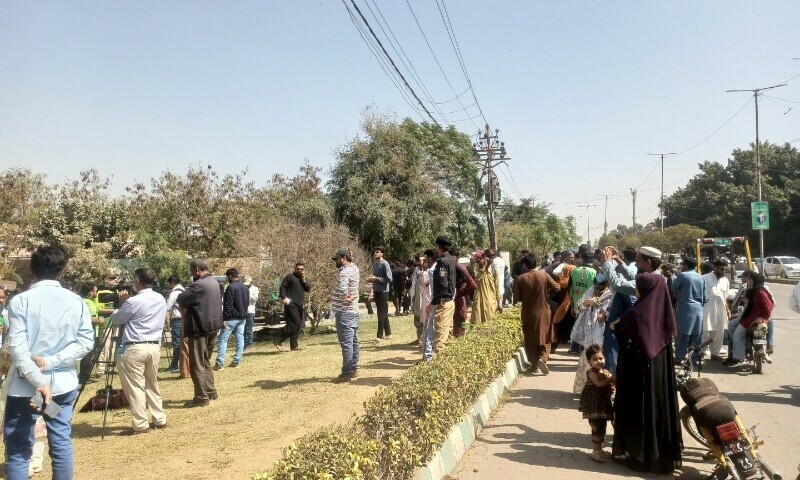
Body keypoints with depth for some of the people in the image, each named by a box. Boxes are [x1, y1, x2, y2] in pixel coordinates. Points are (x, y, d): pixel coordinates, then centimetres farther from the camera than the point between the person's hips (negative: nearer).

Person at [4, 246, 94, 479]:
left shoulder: (20, 301, -8)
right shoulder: (76, 301, 2)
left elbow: (17, 347, -16)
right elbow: (86, 342, -4)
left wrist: (38, 381, -17)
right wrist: (51, 362, -9)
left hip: (25, 386, -3)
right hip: (63, 384, 3)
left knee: (18, 450, 5)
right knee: (62, 444, 11)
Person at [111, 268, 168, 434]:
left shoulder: (133, 301, -13)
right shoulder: (161, 300, 8)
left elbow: (115, 320, -2)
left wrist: (121, 303, 13)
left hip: (135, 348, -7)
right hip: (155, 347, 7)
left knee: (135, 386, 0)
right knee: (152, 384, 17)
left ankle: (140, 425, 2)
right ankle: (159, 419, 19)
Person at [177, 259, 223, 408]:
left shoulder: (200, 285, -21)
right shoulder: (213, 282, 11)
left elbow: (181, 300, -17)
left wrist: (186, 292, 3)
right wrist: (188, 304, 5)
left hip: (200, 328, -10)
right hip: (212, 326, 10)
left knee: (197, 365, -2)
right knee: (205, 362, 21)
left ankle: (201, 397, 2)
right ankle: (211, 392, 27)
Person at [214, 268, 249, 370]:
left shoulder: (231, 287, -14)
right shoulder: (245, 288, 13)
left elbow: (227, 305, -17)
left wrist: (224, 319, -16)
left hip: (232, 318, -8)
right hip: (243, 317, 8)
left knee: (223, 339, -4)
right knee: (240, 338, 8)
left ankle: (219, 363, -7)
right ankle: (236, 361, 11)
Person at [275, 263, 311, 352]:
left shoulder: (302, 279, 22)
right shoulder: (290, 277, 0)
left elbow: (308, 289, 13)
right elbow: (282, 286, -8)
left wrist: (304, 281, -1)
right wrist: (283, 297, -22)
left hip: (299, 305, 9)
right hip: (291, 304, -9)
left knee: (299, 325, 8)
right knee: (295, 324, -17)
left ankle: (294, 345, 15)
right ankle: (279, 342, -12)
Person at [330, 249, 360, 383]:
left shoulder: (344, 272, -19)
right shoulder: (354, 269, 9)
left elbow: (342, 288, -34)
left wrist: (345, 298, -18)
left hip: (344, 312, -10)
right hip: (353, 311, 10)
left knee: (346, 343, -7)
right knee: (353, 341, 14)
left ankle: (346, 373, -4)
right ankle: (353, 369, 22)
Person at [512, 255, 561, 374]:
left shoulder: (520, 279, -8)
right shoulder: (543, 275, -8)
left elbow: (516, 296, -7)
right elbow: (557, 288, -10)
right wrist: (546, 294, 7)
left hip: (528, 313, 0)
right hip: (544, 312, 0)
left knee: (530, 339, 13)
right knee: (545, 338, 11)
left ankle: (534, 364, 16)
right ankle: (542, 358, -11)